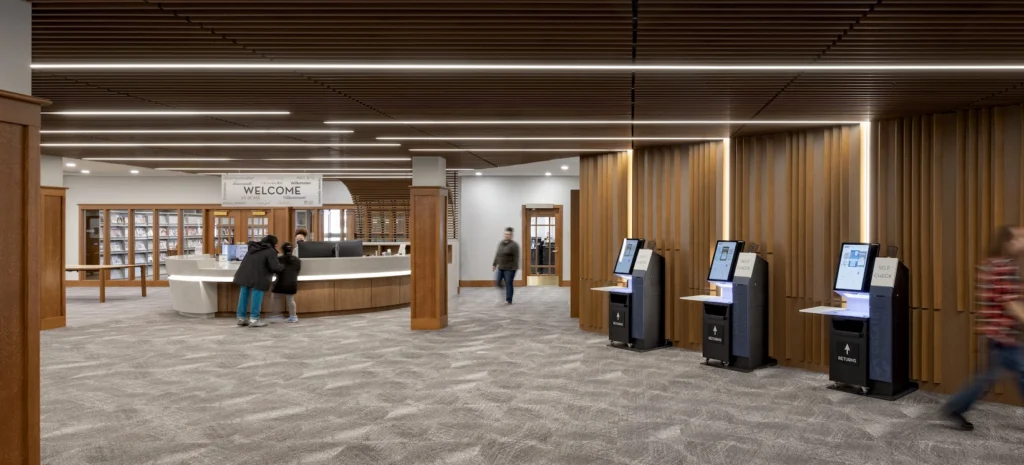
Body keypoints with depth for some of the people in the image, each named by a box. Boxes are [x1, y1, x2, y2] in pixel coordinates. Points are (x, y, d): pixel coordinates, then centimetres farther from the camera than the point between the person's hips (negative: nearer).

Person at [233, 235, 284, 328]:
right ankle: (254, 320, 2)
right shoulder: (271, 251, -3)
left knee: (244, 296, 12)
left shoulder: (253, 248, 20)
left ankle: (241, 318, 20)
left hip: (244, 274, 7)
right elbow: (274, 267, -9)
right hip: (257, 277, -7)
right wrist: (282, 267, 11)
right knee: (256, 297, 0)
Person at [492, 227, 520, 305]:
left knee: (508, 284, -4)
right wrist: (494, 264, 16)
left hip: (510, 268, -7)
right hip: (501, 267, 7)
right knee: (497, 283, 6)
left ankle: (509, 300, 6)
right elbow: (497, 255, 16)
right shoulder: (501, 243, 11)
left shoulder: (514, 245, -11)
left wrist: (516, 267, -21)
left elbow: (516, 257, -15)